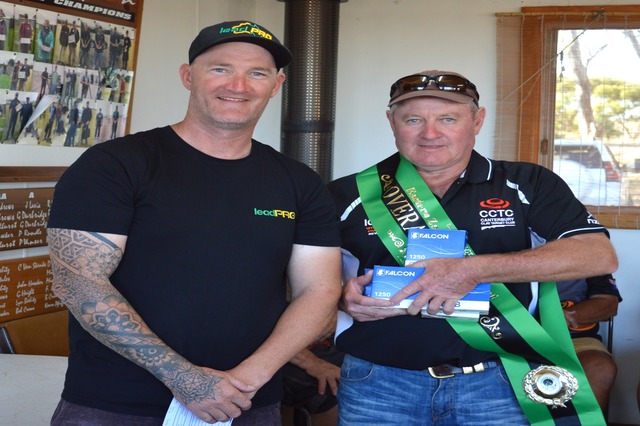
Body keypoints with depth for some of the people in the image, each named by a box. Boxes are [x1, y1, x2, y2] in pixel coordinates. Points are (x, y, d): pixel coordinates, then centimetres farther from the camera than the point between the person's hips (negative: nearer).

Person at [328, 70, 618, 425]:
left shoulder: (527, 185, 0)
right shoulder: (348, 195, 2)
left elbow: (600, 255, -12)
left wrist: (474, 270, -21)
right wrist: (343, 298, -14)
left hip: (503, 382, 0)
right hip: (380, 382, 1)